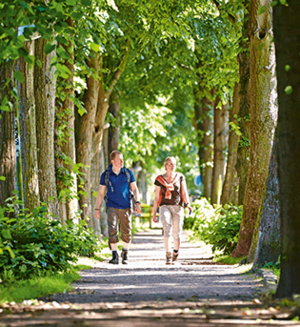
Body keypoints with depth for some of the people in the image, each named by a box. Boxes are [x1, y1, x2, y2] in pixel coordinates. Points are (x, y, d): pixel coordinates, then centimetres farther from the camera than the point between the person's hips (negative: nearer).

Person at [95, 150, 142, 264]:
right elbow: (100, 193, 6)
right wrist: (97, 209, 3)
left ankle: (125, 253, 24)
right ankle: (114, 256, -9)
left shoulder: (128, 173, 3)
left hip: (125, 207, 1)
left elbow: (135, 189, 5)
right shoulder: (106, 175, 1)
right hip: (112, 207, -1)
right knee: (112, 230, -15)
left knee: (126, 233, 3)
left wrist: (137, 203, -8)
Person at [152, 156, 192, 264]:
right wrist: (154, 213, 8)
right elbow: (156, 197, 9)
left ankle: (176, 252, 32)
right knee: (167, 228, -25)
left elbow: (184, 192, 1)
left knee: (177, 232, 3)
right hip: (165, 207, -2)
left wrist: (187, 203, -18)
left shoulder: (180, 177, 9)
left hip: (178, 207, 2)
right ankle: (168, 255, -29)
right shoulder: (159, 179, 6)